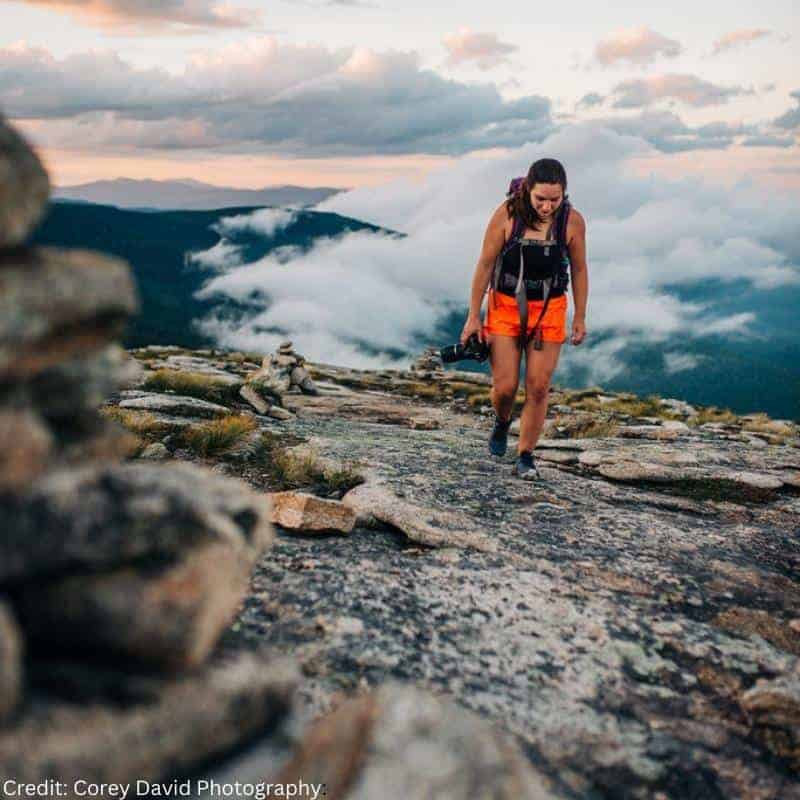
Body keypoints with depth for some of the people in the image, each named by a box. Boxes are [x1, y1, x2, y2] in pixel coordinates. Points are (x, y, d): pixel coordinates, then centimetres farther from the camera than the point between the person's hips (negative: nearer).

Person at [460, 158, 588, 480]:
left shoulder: (573, 221, -11)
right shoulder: (506, 215, -16)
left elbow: (579, 269, 3)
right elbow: (485, 265, -8)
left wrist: (580, 317, 7)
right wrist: (473, 316, -5)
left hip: (549, 310, 1)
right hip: (505, 307, -1)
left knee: (538, 388, 0)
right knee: (505, 387, -3)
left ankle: (525, 457, 15)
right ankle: (502, 422, 33)